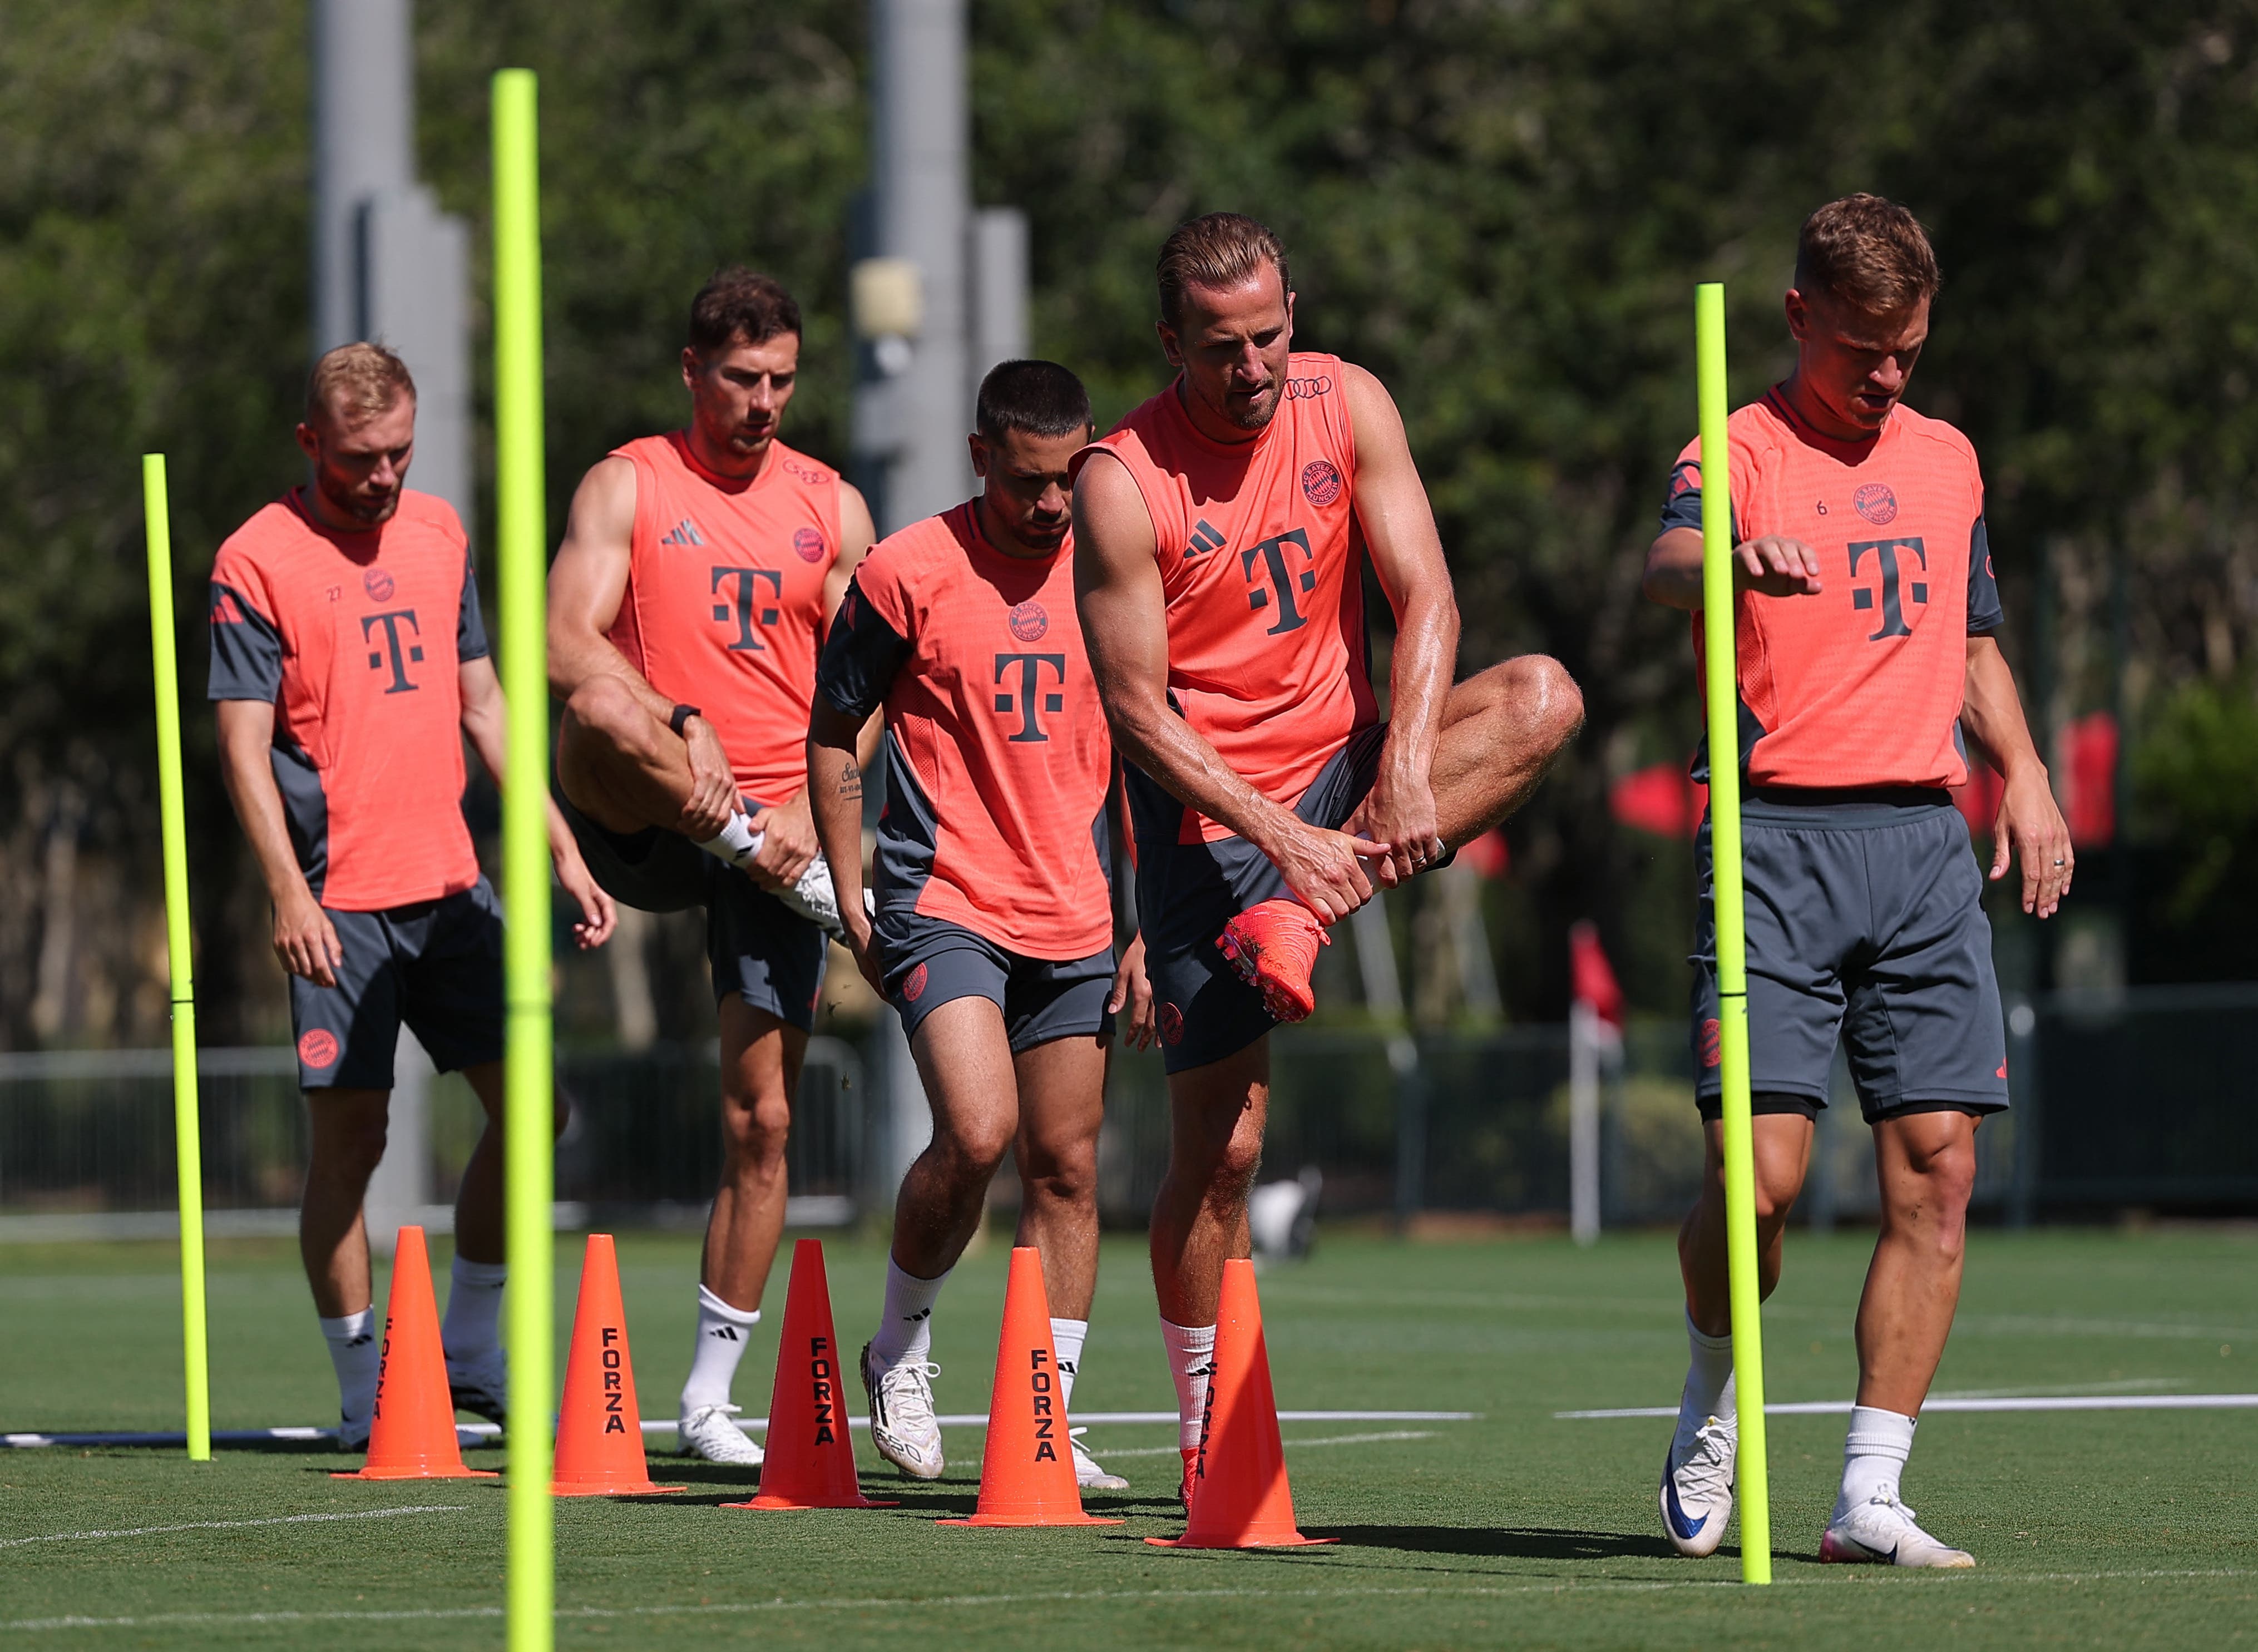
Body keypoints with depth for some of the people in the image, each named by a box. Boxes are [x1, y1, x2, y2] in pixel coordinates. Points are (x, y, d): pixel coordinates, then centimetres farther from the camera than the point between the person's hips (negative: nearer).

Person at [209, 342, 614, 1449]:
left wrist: (562, 852, 15)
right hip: (339, 904, -6)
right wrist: (288, 893, -19)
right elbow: (244, 745, -9)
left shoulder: (439, 535, 12)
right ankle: (365, 1392, 5)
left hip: (450, 887, 6)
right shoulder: (256, 561, -5)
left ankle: (469, 1351, 18)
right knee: (350, 1138, -4)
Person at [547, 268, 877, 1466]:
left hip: (778, 822, 3)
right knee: (603, 710, -38)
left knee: (762, 1116, -1)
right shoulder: (627, 487, 2)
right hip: (644, 825, -2)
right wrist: (682, 729, -26)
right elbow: (565, 648, -12)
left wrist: (808, 809, -7)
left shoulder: (831, 508, 12)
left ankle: (708, 1398, 8)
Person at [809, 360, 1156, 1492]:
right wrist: (852, 903, 2)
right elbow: (831, 731, 6)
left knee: (1066, 1169, 4)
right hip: (944, 903, -4)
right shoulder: (909, 573, -4)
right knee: (976, 1133, -21)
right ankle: (900, 1345, 4)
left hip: (1077, 921, 4)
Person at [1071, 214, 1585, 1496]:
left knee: (1545, 699, -23)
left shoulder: (1346, 405, -2)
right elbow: (1138, 715, -15)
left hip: (1342, 762, 4)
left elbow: (1424, 594, -8)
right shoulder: (1124, 483, -14)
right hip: (1209, 811, -4)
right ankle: (1210, 1435, 10)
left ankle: (1294, 928, -22)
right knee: (1223, 1139, -6)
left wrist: (1406, 772, -24)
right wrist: (1278, 837, -24)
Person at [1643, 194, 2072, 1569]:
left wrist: (2024, 773, 16)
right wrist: (1729, 554, -46)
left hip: (1926, 837, 5)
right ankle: (1713, 1403, 17)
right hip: (1781, 836, -5)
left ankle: (1872, 1497, 0)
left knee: (1937, 1166, -4)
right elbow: (1669, 561, -23)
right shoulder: (1743, 451, 0)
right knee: (1759, 1175, -13)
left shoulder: (1948, 459, 19)